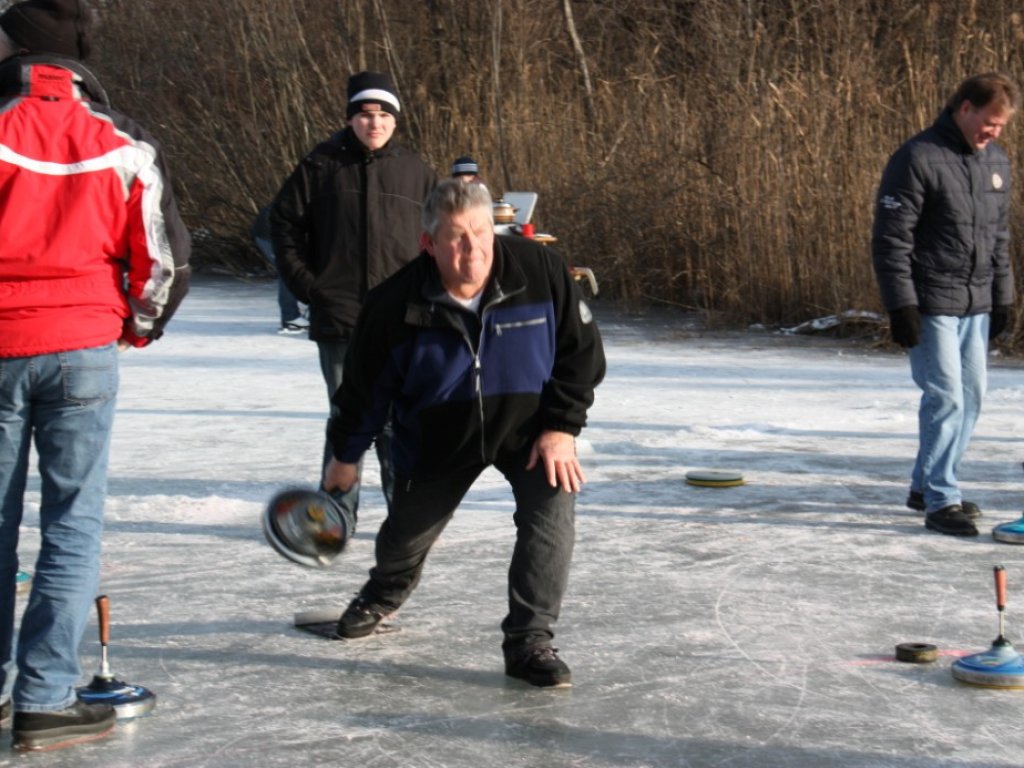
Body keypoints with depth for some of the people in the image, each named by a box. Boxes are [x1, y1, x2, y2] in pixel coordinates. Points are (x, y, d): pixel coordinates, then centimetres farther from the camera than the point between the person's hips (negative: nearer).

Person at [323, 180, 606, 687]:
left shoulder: (540, 271, -23)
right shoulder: (395, 306, -23)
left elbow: (581, 352, -11)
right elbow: (365, 386, -6)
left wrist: (562, 426, -17)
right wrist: (345, 455, 5)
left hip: (529, 427, 0)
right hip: (438, 437, 1)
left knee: (552, 507, -24)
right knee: (407, 532, 14)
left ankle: (528, 641, -13)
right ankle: (385, 592, 53)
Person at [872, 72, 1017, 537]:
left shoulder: (995, 162, 10)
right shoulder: (919, 159, -13)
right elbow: (890, 238, -14)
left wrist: (1003, 297, 15)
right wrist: (901, 306, -17)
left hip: (977, 306, 8)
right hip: (931, 306, -8)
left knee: (971, 396, 11)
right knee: (946, 396, -10)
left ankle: (927, 485, 23)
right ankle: (939, 501, -4)